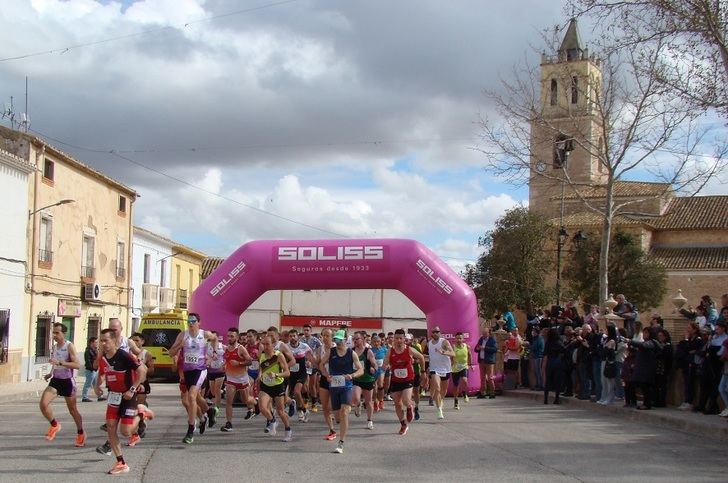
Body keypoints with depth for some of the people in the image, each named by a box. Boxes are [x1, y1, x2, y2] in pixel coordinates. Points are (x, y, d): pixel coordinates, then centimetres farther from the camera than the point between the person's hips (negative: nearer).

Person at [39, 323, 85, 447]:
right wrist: (50, 373, 10)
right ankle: (54, 425, 9)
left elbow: (77, 364, -26)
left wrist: (60, 362, -33)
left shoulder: (69, 346, -15)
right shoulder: (54, 346, 6)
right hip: (56, 380, 6)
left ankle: (81, 433, 28)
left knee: (73, 410, 8)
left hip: (67, 381, -5)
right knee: (43, 403, -15)